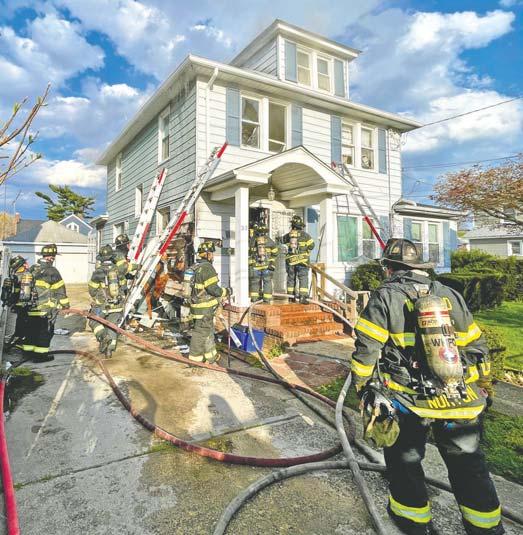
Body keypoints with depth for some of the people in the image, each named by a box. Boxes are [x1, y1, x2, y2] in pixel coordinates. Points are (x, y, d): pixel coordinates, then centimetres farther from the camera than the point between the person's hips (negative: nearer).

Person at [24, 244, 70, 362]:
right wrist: (66, 305, -1)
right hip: (47, 308, -7)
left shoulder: (32, 269, 7)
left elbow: (26, 285, 16)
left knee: (31, 329, 17)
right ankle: (40, 354, 7)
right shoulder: (51, 271, -15)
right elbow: (60, 290, -12)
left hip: (31, 307, 7)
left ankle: (28, 351, 27)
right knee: (45, 331, 3)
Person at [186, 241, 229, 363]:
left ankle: (210, 355, 29)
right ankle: (195, 356, 21)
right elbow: (213, 289, -23)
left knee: (208, 330, 19)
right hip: (204, 307, -9)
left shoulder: (194, 267, 10)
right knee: (201, 331, 6)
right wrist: (226, 291, -6)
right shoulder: (207, 267, -20)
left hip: (196, 305, 9)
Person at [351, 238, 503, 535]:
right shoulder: (451, 295, 5)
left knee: (404, 459, 19)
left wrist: (363, 389, 2)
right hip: (459, 401, 4)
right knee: (468, 463, 21)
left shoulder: (385, 297, -9)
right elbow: (477, 348, 11)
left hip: (408, 400, -3)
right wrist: (481, 387, 23)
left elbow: (366, 350, -12)